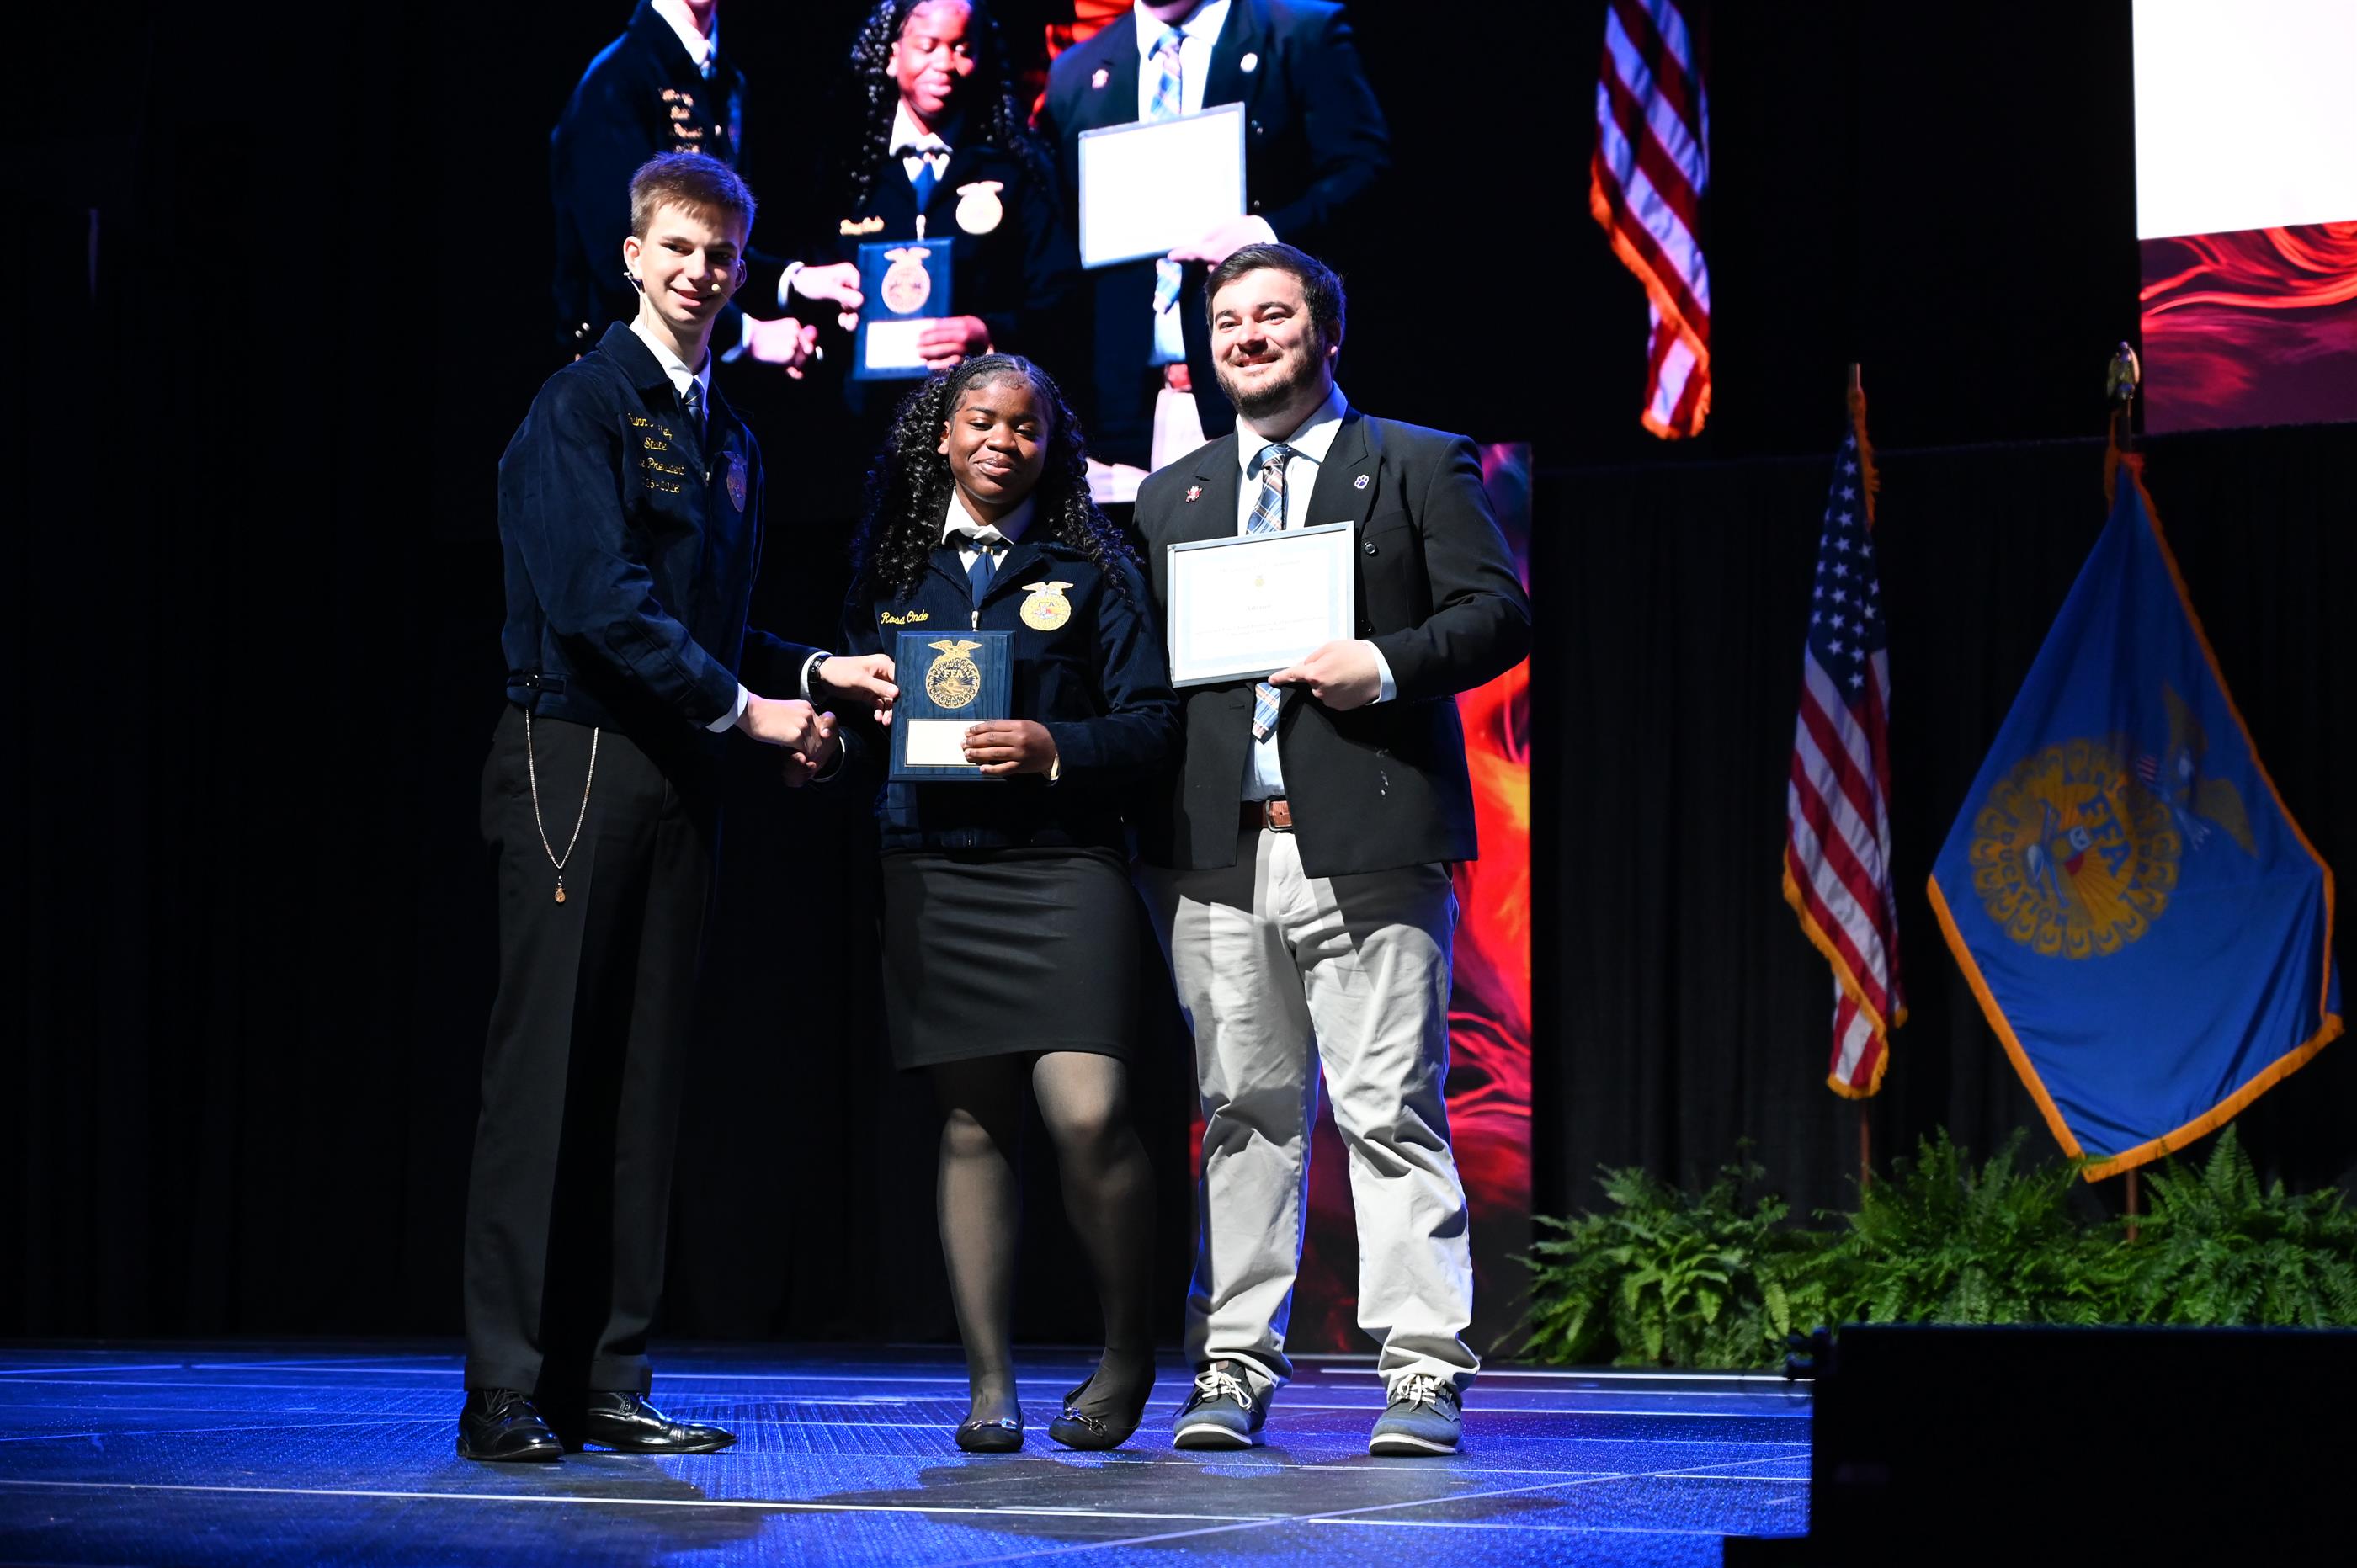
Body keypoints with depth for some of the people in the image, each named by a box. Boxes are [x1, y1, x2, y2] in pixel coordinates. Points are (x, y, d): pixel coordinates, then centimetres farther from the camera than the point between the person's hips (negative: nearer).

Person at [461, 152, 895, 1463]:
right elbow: (595, 597, -15)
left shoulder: (729, 438, 19)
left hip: (678, 770, 7)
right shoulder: (586, 402, -5)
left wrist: (814, 671, 7)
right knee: (548, 1070, -7)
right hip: (576, 754, -7)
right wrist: (746, 707, -12)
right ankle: (505, 1389, -4)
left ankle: (604, 1380, 10)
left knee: (644, 1082, 6)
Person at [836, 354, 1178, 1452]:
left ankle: (1129, 1350, 7)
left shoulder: (1093, 567, 7)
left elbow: (1151, 721, 2)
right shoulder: (894, 569, 14)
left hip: (1064, 863, -2)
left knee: (1086, 1115, -15)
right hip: (933, 871, 3)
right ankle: (989, 1383, 10)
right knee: (972, 1123, 3)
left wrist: (1056, 748, -14)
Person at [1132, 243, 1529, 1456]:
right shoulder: (1171, 496, 21)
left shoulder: (1421, 466, 9)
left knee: (1391, 1111, -6)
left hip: (1370, 844, -4)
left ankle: (1424, 1369, -3)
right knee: (1245, 1115, 6)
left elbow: (1498, 612, 1)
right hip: (1220, 854, 4)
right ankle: (1233, 1365, 11)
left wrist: (1388, 664, -15)